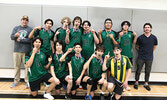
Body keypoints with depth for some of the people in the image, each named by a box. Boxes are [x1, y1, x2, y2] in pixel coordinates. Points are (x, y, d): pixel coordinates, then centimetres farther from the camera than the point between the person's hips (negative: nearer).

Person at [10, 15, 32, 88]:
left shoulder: (30, 29, 1)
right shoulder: (16, 28, 12)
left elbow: (30, 39, -11)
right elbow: (11, 37, 2)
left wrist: (20, 40, -8)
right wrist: (15, 35, -20)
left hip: (26, 51, -3)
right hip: (17, 50, 3)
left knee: (27, 66, -1)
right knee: (16, 66, 10)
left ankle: (27, 81, 10)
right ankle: (16, 81, 22)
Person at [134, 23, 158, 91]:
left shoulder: (154, 38, -3)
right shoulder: (140, 37, -7)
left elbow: (154, 46, 14)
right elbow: (137, 46, 7)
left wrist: (150, 52, 14)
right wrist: (141, 51, 8)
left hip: (149, 58, 2)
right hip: (141, 57, -1)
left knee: (148, 71, 10)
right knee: (138, 70, 6)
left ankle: (146, 84, 24)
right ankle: (136, 82, 22)